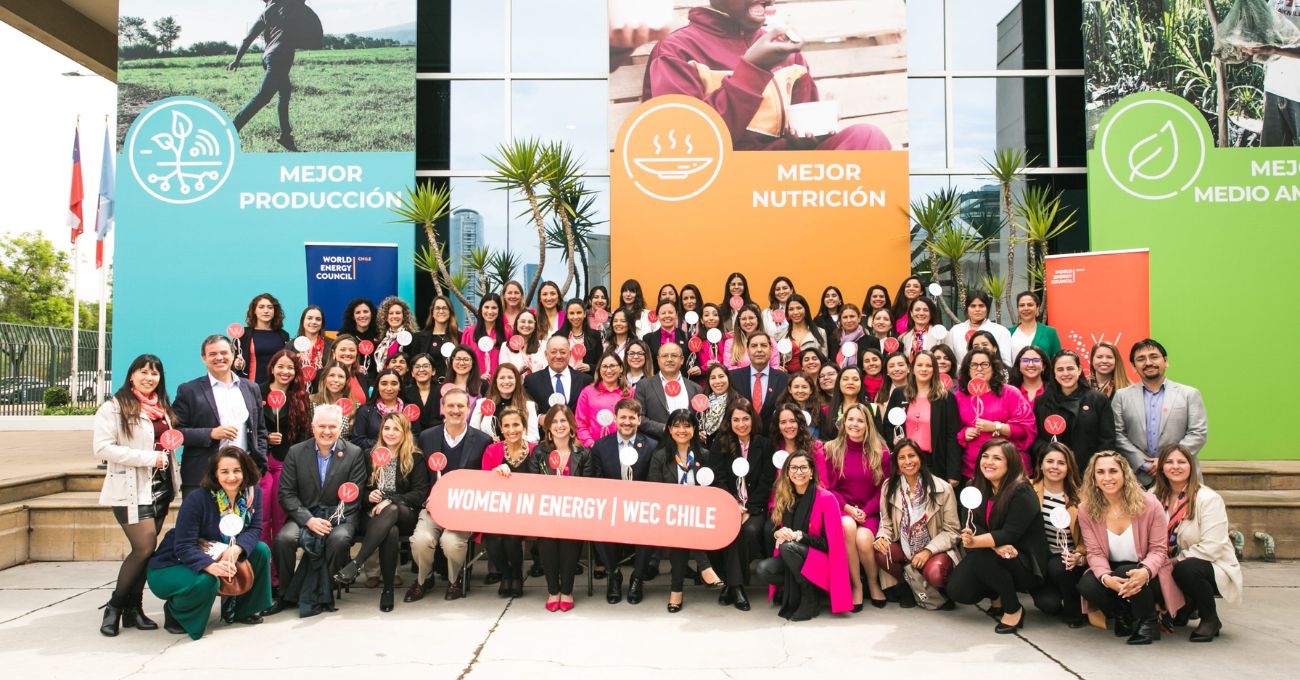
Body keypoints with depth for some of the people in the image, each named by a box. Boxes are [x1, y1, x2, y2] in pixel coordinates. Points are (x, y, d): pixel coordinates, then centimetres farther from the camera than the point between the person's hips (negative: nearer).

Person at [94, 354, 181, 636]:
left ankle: (133, 609, 16)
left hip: (161, 488, 6)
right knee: (145, 548, -11)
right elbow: (102, 448, -15)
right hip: (131, 490, -6)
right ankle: (115, 607, 7)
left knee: (145, 550, 7)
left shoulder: (162, 408, 14)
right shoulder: (114, 407, -7)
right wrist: (149, 457, -18)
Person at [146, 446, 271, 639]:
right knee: (206, 581, -36)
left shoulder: (252, 494, -9)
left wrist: (237, 549, -34)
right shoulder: (196, 500, -24)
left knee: (261, 550, -13)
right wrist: (210, 566, -44)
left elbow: (254, 529, -11)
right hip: (172, 566, -6)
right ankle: (174, 612, 0)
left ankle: (238, 609, 6)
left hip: (219, 558, 6)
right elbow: (183, 547, -25)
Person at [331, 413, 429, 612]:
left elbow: (420, 493, -1)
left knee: (391, 511, -40)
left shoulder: (415, 458, 7)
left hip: (405, 515, -1)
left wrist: (391, 501, -15)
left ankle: (355, 564, -44)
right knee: (391, 532, -36)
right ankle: (388, 589, -32)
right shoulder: (370, 456, 16)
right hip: (374, 514, 1)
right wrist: (368, 496, -7)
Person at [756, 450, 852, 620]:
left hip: (821, 560, -5)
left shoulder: (826, 498, -13)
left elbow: (829, 542, -12)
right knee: (763, 569, -24)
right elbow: (774, 530, 10)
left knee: (788, 547, -33)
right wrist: (778, 533, -14)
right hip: (790, 558, 5)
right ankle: (795, 593, 2)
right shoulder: (784, 498, 2)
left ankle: (810, 601, -15)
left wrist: (798, 535, -22)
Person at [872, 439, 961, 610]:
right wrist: (883, 538, -20)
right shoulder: (889, 487, 0)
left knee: (934, 573, -35)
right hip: (905, 549, 3)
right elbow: (886, 523, 3)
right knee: (880, 554, -28)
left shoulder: (942, 488, -10)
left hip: (936, 549, -3)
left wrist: (929, 551, -22)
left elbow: (951, 530, -8)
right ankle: (909, 588, 1)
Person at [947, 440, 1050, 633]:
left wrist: (975, 541, -34)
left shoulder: (1022, 493, -17)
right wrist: (995, 545, -26)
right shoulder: (977, 488, 2)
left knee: (982, 556, -33)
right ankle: (997, 596, 17)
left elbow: (1009, 534, -24)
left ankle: (1014, 609, -10)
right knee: (957, 589, -15)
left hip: (1025, 564, -6)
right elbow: (972, 525, -8)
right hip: (995, 560, 6)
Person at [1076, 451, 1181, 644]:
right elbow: (1095, 553, -9)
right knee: (1086, 585, -29)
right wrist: (1106, 578, -32)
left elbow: (1158, 549, -11)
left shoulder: (1149, 504, -13)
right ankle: (1124, 616, 5)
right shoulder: (1086, 509, -8)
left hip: (1147, 576, -2)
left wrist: (1145, 572, -33)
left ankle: (1148, 621, -4)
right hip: (1112, 572, 2)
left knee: (1124, 573, -36)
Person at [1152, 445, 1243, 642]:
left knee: (1186, 569, -36)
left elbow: (1211, 548, -22)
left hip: (1215, 568, -6)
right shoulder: (1157, 498, 2)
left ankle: (1211, 619, -6)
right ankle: (1185, 607, 12)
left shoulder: (1209, 498, -14)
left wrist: (1176, 560, -21)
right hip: (1175, 568, 6)